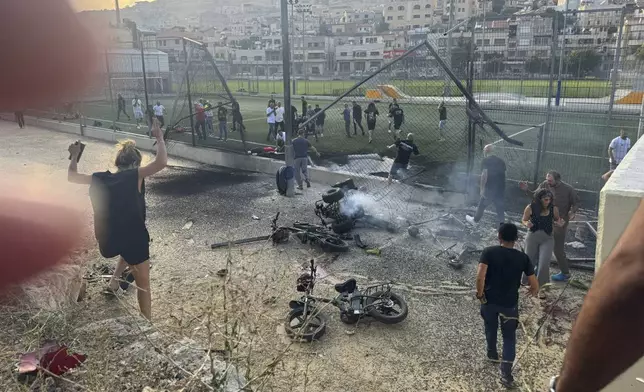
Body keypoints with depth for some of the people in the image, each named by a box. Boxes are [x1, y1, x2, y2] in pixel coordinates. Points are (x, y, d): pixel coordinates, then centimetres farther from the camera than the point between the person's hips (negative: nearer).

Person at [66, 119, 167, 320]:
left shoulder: (99, 178, 4)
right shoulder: (135, 176, -10)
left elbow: (71, 177, 19)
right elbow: (161, 162, -23)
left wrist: (75, 156, 33)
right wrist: (159, 138, -10)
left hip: (107, 241, 5)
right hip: (133, 238, -5)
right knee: (143, 284, 13)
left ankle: (115, 279, 33)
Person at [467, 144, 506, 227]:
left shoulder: (485, 161, -7)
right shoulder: (501, 161, 10)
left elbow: (484, 175, -17)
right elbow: (503, 174, 16)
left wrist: (482, 188, -15)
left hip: (490, 189, -4)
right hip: (501, 190, 5)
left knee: (482, 205, 16)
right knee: (500, 209, 8)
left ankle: (475, 220, 34)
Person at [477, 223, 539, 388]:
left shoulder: (489, 252, -12)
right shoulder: (523, 257, -7)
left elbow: (480, 277, -25)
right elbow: (535, 287, -5)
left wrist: (480, 295, -9)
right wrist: (530, 292, 17)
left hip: (489, 300, 0)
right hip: (510, 303, 0)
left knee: (491, 328, 26)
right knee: (509, 337, 12)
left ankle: (492, 353, 48)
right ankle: (506, 373, 4)